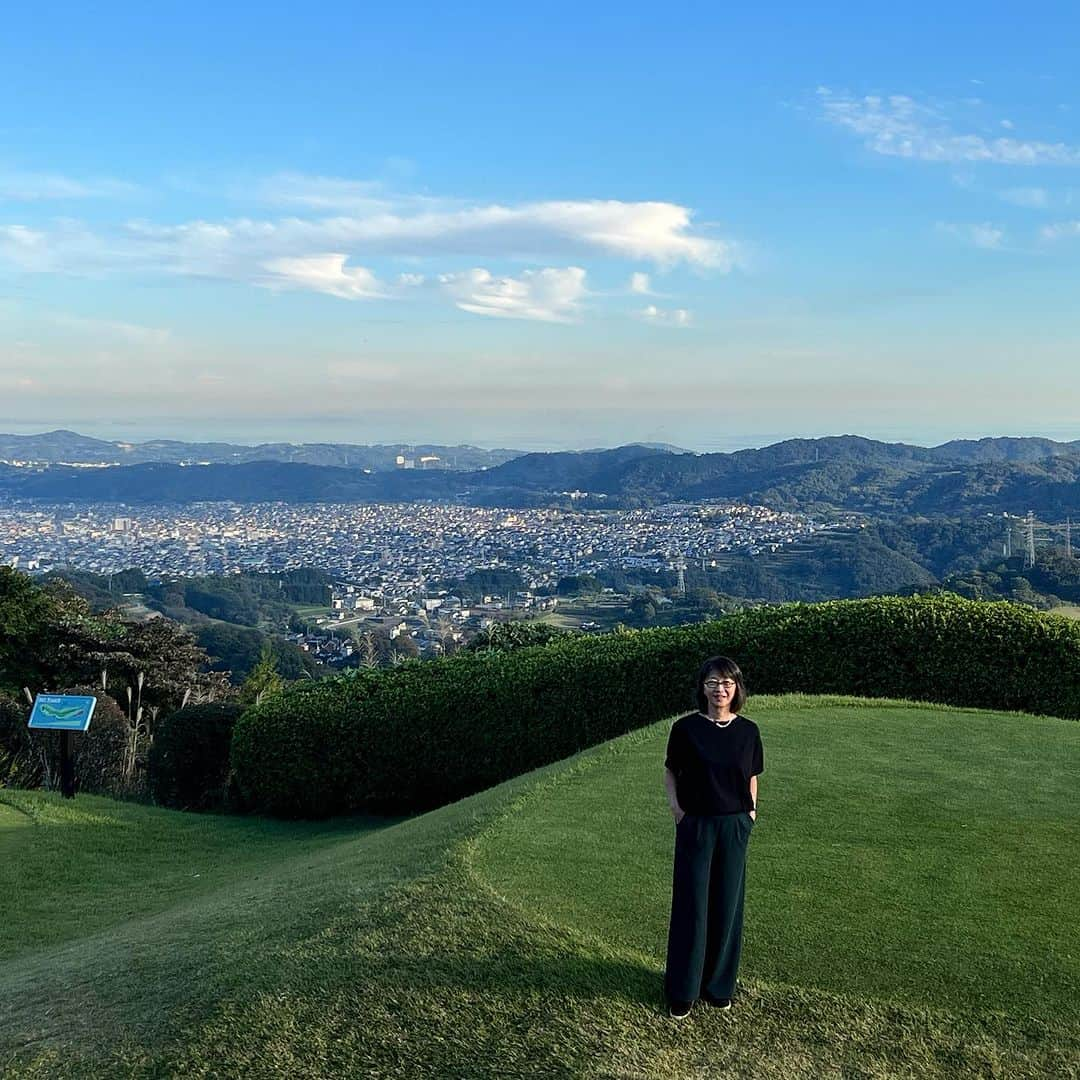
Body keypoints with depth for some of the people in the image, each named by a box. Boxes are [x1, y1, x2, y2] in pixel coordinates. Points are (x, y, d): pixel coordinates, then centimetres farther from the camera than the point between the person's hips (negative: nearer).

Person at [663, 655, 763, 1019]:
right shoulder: (686, 728, -6)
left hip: (735, 827, 2)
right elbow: (670, 772, 4)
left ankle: (719, 985, 25)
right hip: (695, 826, -2)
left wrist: (751, 810, 0)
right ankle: (682, 990, 15)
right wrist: (675, 805, -9)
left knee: (727, 906, 9)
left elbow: (751, 777, 13)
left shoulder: (748, 731, 1)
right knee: (691, 906, 2)